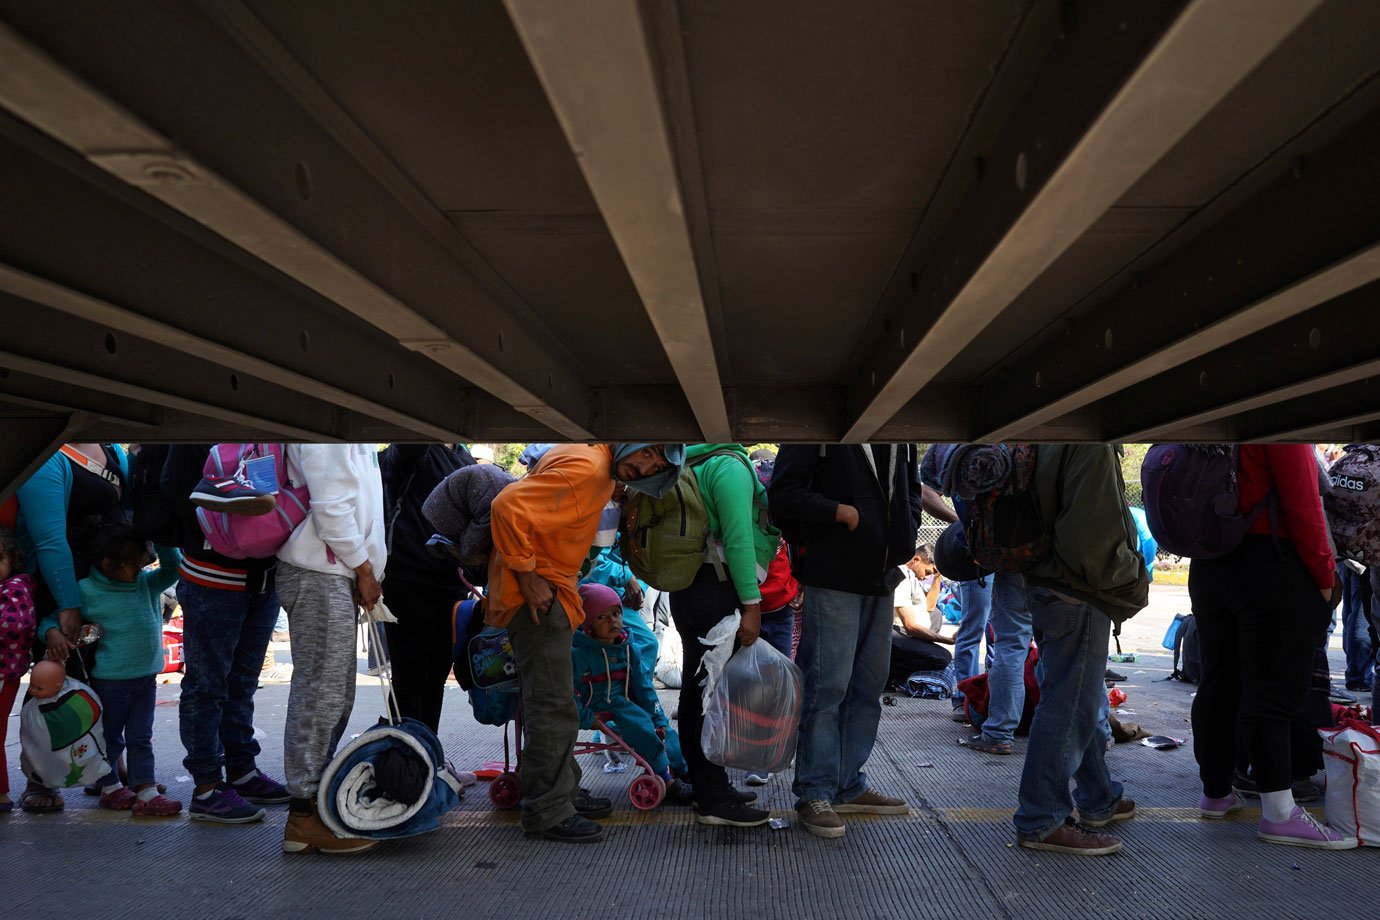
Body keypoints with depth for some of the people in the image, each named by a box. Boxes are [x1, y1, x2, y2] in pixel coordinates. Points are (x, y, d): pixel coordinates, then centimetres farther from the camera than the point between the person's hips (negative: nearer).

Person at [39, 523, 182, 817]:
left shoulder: (146, 583, 3)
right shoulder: (87, 591, -10)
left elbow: (173, 569, 3)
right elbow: (53, 616, -4)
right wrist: (52, 633, -25)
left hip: (146, 677, 4)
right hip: (110, 680, -4)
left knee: (141, 738, 9)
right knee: (111, 736, 14)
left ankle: (146, 793, 11)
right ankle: (110, 788, 31)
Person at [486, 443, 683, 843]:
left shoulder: (600, 468, 7)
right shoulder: (586, 469, -23)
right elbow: (509, 508, -30)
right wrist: (528, 578, -23)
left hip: (548, 590, 11)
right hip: (537, 596, -11)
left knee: (553, 702, 19)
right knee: (553, 707, -5)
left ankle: (564, 792, 32)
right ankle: (547, 812, 4)